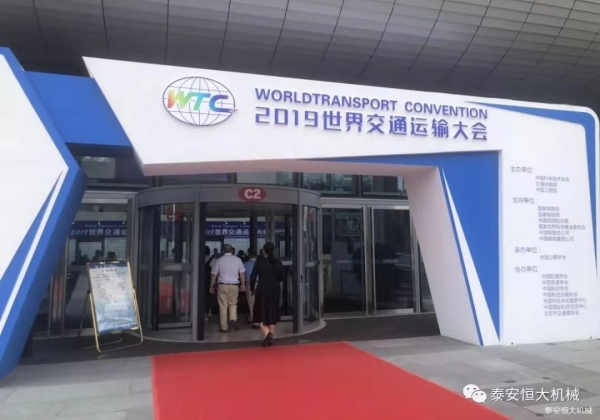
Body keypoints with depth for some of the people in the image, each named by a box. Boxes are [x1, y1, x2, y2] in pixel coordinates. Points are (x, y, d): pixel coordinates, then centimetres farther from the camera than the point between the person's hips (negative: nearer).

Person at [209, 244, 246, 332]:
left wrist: (211, 286, 12)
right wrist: (243, 284, 6)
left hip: (222, 285, 0)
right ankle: (233, 319, -7)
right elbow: (242, 273, -1)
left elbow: (214, 274, 3)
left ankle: (224, 327, 10)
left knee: (223, 306, 6)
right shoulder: (237, 259, 2)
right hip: (234, 285, 1)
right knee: (233, 304, 18)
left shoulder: (220, 260, 1)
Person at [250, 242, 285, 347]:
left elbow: (253, 276, -9)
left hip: (262, 289, -3)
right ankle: (270, 336, 14)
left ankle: (267, 334, -13)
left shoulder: (260, 261, -8)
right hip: (275, 289, 3)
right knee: (273, 313, 14)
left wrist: (252, 288, 5)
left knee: (261, 313, 7)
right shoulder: (278, 261, 0)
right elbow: (283, 276, 2)